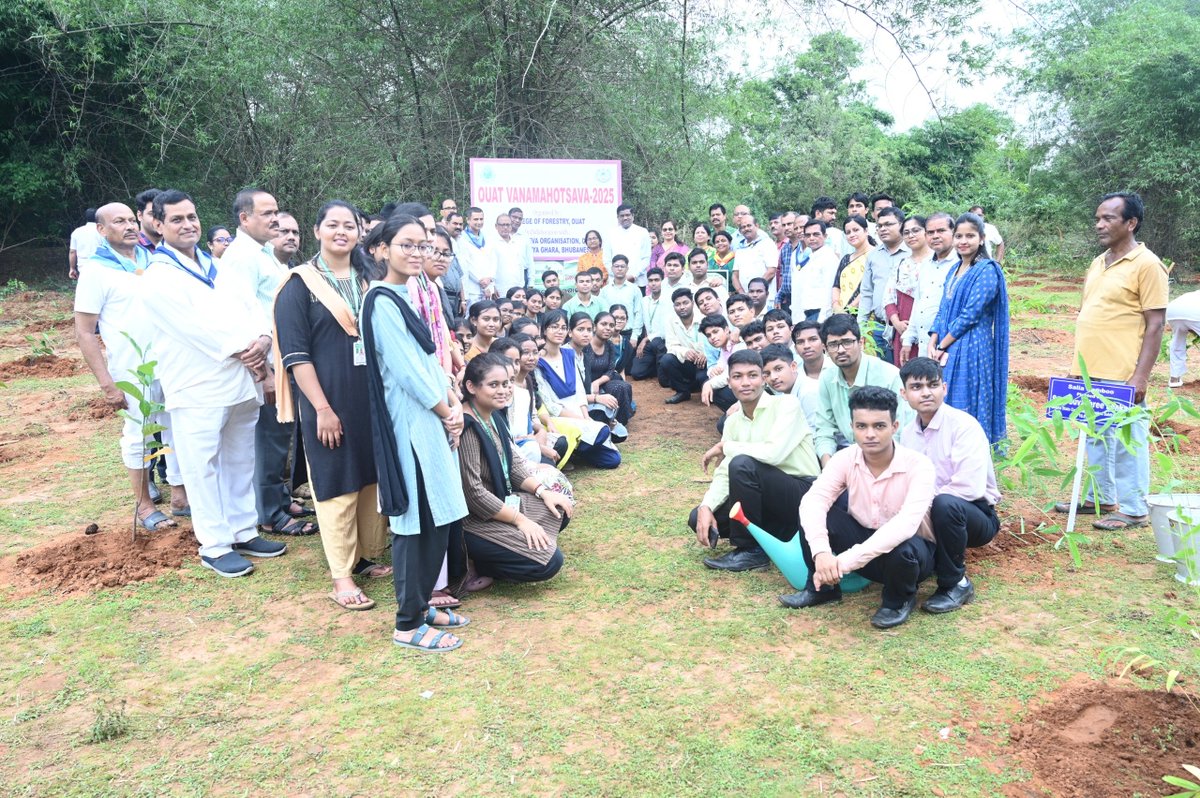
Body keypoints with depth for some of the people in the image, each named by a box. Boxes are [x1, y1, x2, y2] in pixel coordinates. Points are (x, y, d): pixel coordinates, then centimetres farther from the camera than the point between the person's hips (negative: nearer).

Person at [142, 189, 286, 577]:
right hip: (197, 388, -6)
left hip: (241, 381, 7)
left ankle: (243, 532, 26)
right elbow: (196, 326, -16)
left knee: (241, 462, 14)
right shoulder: (159, 276, -6)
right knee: (203, 468, 0)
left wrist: (263, 339, -14)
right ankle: (214, 546, 10)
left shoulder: (220, 269, 16)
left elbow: (253, 307, 6)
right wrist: (243, 350, -15)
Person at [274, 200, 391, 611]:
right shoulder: (300, 284, -5)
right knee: (337, 484, 1)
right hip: (329, 401, -5)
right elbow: (295, 353, -10)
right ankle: (342, 577, 9)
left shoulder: (370, 280, 11)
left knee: (374, 478, 10)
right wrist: (322, 408, -16)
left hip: (373, 397, 5)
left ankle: (369, 556, 25)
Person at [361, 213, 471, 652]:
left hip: (432, 420, 9)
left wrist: (454, 403, 2)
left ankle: (422, 605, 26)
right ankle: (408, 625, 8)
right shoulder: (382, 301, -14)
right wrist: (447, 412, -9)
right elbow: (407, 370, -18)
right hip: (410, 423, -9)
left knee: (437, 518, 13)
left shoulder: (408, 296, 15)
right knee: (417, 521, -3)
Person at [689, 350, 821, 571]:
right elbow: (724, 473, 2)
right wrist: (706, 507, -18)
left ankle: (751, 550, -14)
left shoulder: (786, 404, -12)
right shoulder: (732, 421, 8)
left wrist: (725, 446, -14)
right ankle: (778, 538, 4)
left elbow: (774, 452, -28)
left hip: (804, 494, -7)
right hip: (766, 499, 7)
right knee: (699, 518, -5)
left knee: (742, 464, -30)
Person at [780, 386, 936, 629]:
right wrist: (821, 551, -45)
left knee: (902, 551, -38)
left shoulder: (917, 465, -25)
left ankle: (900, 599, -2)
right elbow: (812, 500, -27)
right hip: (862, 537, 3)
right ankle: (822, 587, 2)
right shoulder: (845, 458, -14)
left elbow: (906, 524, -39)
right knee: (816, 513, -20)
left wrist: (848, 560, -46)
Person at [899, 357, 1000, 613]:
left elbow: (970, 487, -27)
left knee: (945, 504, -39)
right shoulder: (907, 432, 5)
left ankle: (955, 584, -16)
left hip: (974, 514, -6)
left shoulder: (963, 425, -16)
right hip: (926, 517, 6)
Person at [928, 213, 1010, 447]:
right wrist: (933, 344, -2)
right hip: (947, 349, 7)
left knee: (965, 405, -2)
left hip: (972, 348, -7)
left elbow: (970, 315, -16)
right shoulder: (955, 270, 14)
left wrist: (942, 346, -12)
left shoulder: (986, 270, -10)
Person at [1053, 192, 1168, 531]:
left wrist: (1140, 376, -17)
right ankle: (1100, 497, 29)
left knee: (1127, 441, 1)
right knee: (1095, 437, 16)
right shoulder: (1097, 263, 14)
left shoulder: (1146, 264, -9)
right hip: (1090, 373, 8)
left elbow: (1155, 325, -12)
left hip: (1122, 376, -8)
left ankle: (1133, 509, 12)